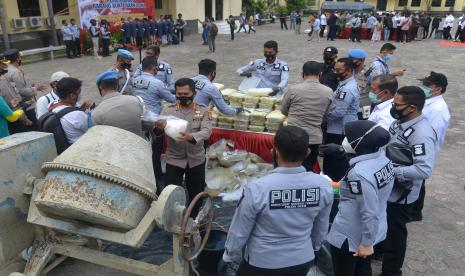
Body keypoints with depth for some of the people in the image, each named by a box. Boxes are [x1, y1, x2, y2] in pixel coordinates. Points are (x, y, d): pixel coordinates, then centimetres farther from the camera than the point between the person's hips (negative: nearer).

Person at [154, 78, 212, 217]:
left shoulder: (203, 111, -5)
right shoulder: (168, 110, -3)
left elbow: (207, 131, -18)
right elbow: (159, 132, -14)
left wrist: (191, 137, -38)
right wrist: (159, 127, -39)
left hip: (196, 160, 1)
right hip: (174, 160, -1)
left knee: (196, 193, 16)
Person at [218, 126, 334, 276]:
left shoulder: (257, 188, -27)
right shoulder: (323, 186, -15)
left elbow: (239, 230, -14)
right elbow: (321, 228, 1)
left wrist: (227, 258, 4)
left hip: (262, 263, -3)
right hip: (302, 261, 3)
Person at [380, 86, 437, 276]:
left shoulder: (422, 134, -28)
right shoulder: (400, 122, -1)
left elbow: (424, 170, -36)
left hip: (399, 194, -8)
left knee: (394, 233, 11)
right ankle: (380, 249, 55)